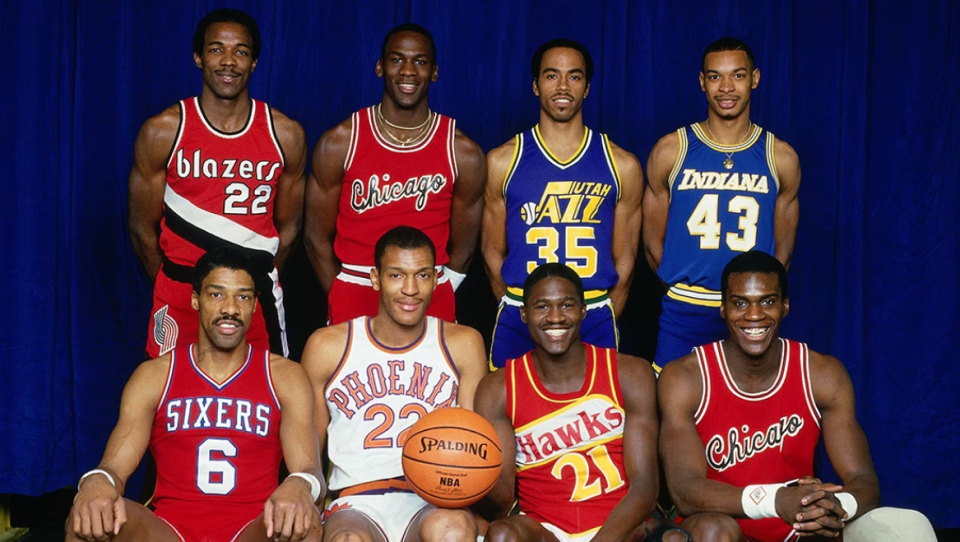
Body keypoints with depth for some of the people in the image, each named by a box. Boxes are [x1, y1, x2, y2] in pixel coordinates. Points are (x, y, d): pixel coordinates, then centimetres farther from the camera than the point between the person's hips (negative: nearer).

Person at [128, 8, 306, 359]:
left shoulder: (286, 135, -2)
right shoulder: (163, 132, -5)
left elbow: (288, 229, 8)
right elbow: (143, 228, 2)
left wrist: (255, 282, 8)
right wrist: (175, 287, 8)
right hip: (180, 296, -1)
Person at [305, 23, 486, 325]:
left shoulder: (464, 153, -3)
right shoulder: (338, 143, -4)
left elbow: (462, 250, 5)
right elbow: (317, 237, 2)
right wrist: (343, 301, 0)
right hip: (354, 297, 0)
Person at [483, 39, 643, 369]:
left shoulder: (622, 166, 4)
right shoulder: (503, 161, 3)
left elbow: (624, 258, 7)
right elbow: (493, 252, 7)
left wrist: (603, 319, 2)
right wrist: (521, 313, 1)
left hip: (595, 320, 0)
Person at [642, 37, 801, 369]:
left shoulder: (781, 159, 4)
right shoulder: (670, 151, 2)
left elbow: (783, 249, 11)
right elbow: (653, 241, 7)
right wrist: (684, 289, 4)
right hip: (683, 314, -1)